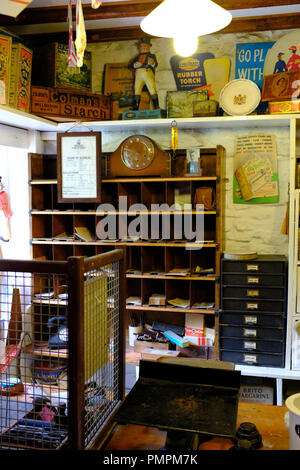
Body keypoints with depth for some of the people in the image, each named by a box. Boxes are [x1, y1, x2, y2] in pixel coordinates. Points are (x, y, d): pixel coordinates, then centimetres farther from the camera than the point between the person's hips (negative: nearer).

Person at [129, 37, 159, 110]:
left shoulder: (152, 56, 24)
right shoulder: (137, 57, 29)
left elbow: (155, 65, 6)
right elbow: (130, 65, 17)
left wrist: (152, 63, -18)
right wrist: (135, 65, -5)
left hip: (148, 73, -2)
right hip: (138, 73, 2)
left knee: (153, 90, -17)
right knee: (137, 91, -9)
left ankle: (156, 108, -23)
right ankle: (135, 109, -12)